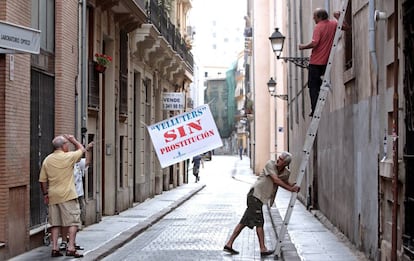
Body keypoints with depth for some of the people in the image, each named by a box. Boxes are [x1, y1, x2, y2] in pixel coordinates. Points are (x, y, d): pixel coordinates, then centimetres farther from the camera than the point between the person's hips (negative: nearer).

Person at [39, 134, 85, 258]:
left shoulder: (47, 160, 6)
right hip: (67, 195, -5)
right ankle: (71, 248, -6)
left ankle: (54, 249, 10)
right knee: (73, 221, -1)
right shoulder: (68, 157, -9)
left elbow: (42, 180, 7)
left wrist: (45, 194, 15)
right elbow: (82, 149, 9)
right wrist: (73, 140, 21)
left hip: (53, 196, 6)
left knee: (55, 223, 11)